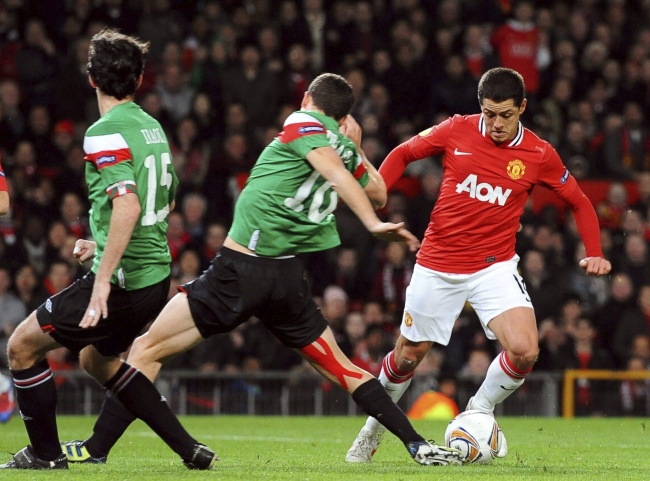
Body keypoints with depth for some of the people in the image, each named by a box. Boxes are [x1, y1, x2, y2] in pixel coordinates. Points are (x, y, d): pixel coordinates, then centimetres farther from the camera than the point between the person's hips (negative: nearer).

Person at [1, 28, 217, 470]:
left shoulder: (105, 133, -16)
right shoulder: (152, 127, 12)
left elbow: (128, 206, -28)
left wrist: (103, 280, -29)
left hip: (123, 280, -9)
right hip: (156, 276, 9)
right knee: (97, 359, 28)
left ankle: (46, 454, 11)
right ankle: (189, 449, 22)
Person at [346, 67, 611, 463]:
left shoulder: (539, 155, -7)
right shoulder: (457, 131, -7)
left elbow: (579, 203, 6)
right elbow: (403, 153, 8)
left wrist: (595, 254, -7)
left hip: (494, 267, -1)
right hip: (438, 264, 1)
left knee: (524, 351, -21)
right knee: (409, 354, 11)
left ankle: (481, 409, 9)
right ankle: (374, 430, 37)